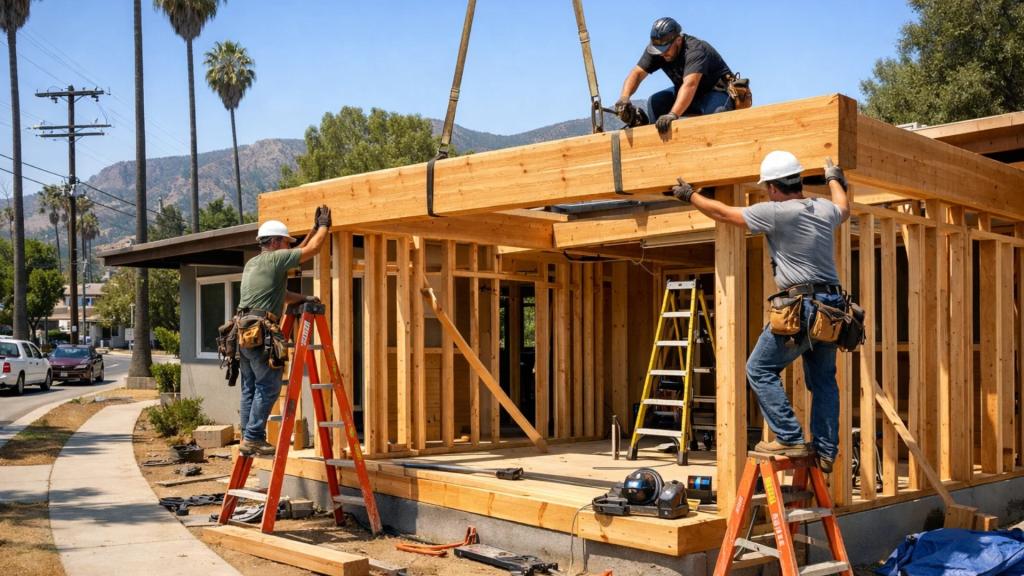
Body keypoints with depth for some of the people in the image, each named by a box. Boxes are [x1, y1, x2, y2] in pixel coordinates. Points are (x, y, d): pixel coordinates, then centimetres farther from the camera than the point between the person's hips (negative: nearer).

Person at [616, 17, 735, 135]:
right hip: (691, 95, 7)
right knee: (654, 102, -12)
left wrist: (673, 114, -58)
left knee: (713, 111, -39)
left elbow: (690, 85, -45)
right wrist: (624, 97, -34)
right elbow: (637, 73, -14)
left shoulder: (695, 50, -31)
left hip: (718, 91, -7)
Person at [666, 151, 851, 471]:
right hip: (831, 307, 8)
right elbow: (844, 208, 38)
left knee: (760, 370, 4)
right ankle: (826, 451, 15)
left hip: (800, 306, -7)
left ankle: (790, 439, -3)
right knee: (823, 379, 15)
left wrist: (690, 196, 16)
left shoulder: (775, 212, -9)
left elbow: (722, 213, 0)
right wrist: (834, 180, 56)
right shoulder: (825, 210, 11)